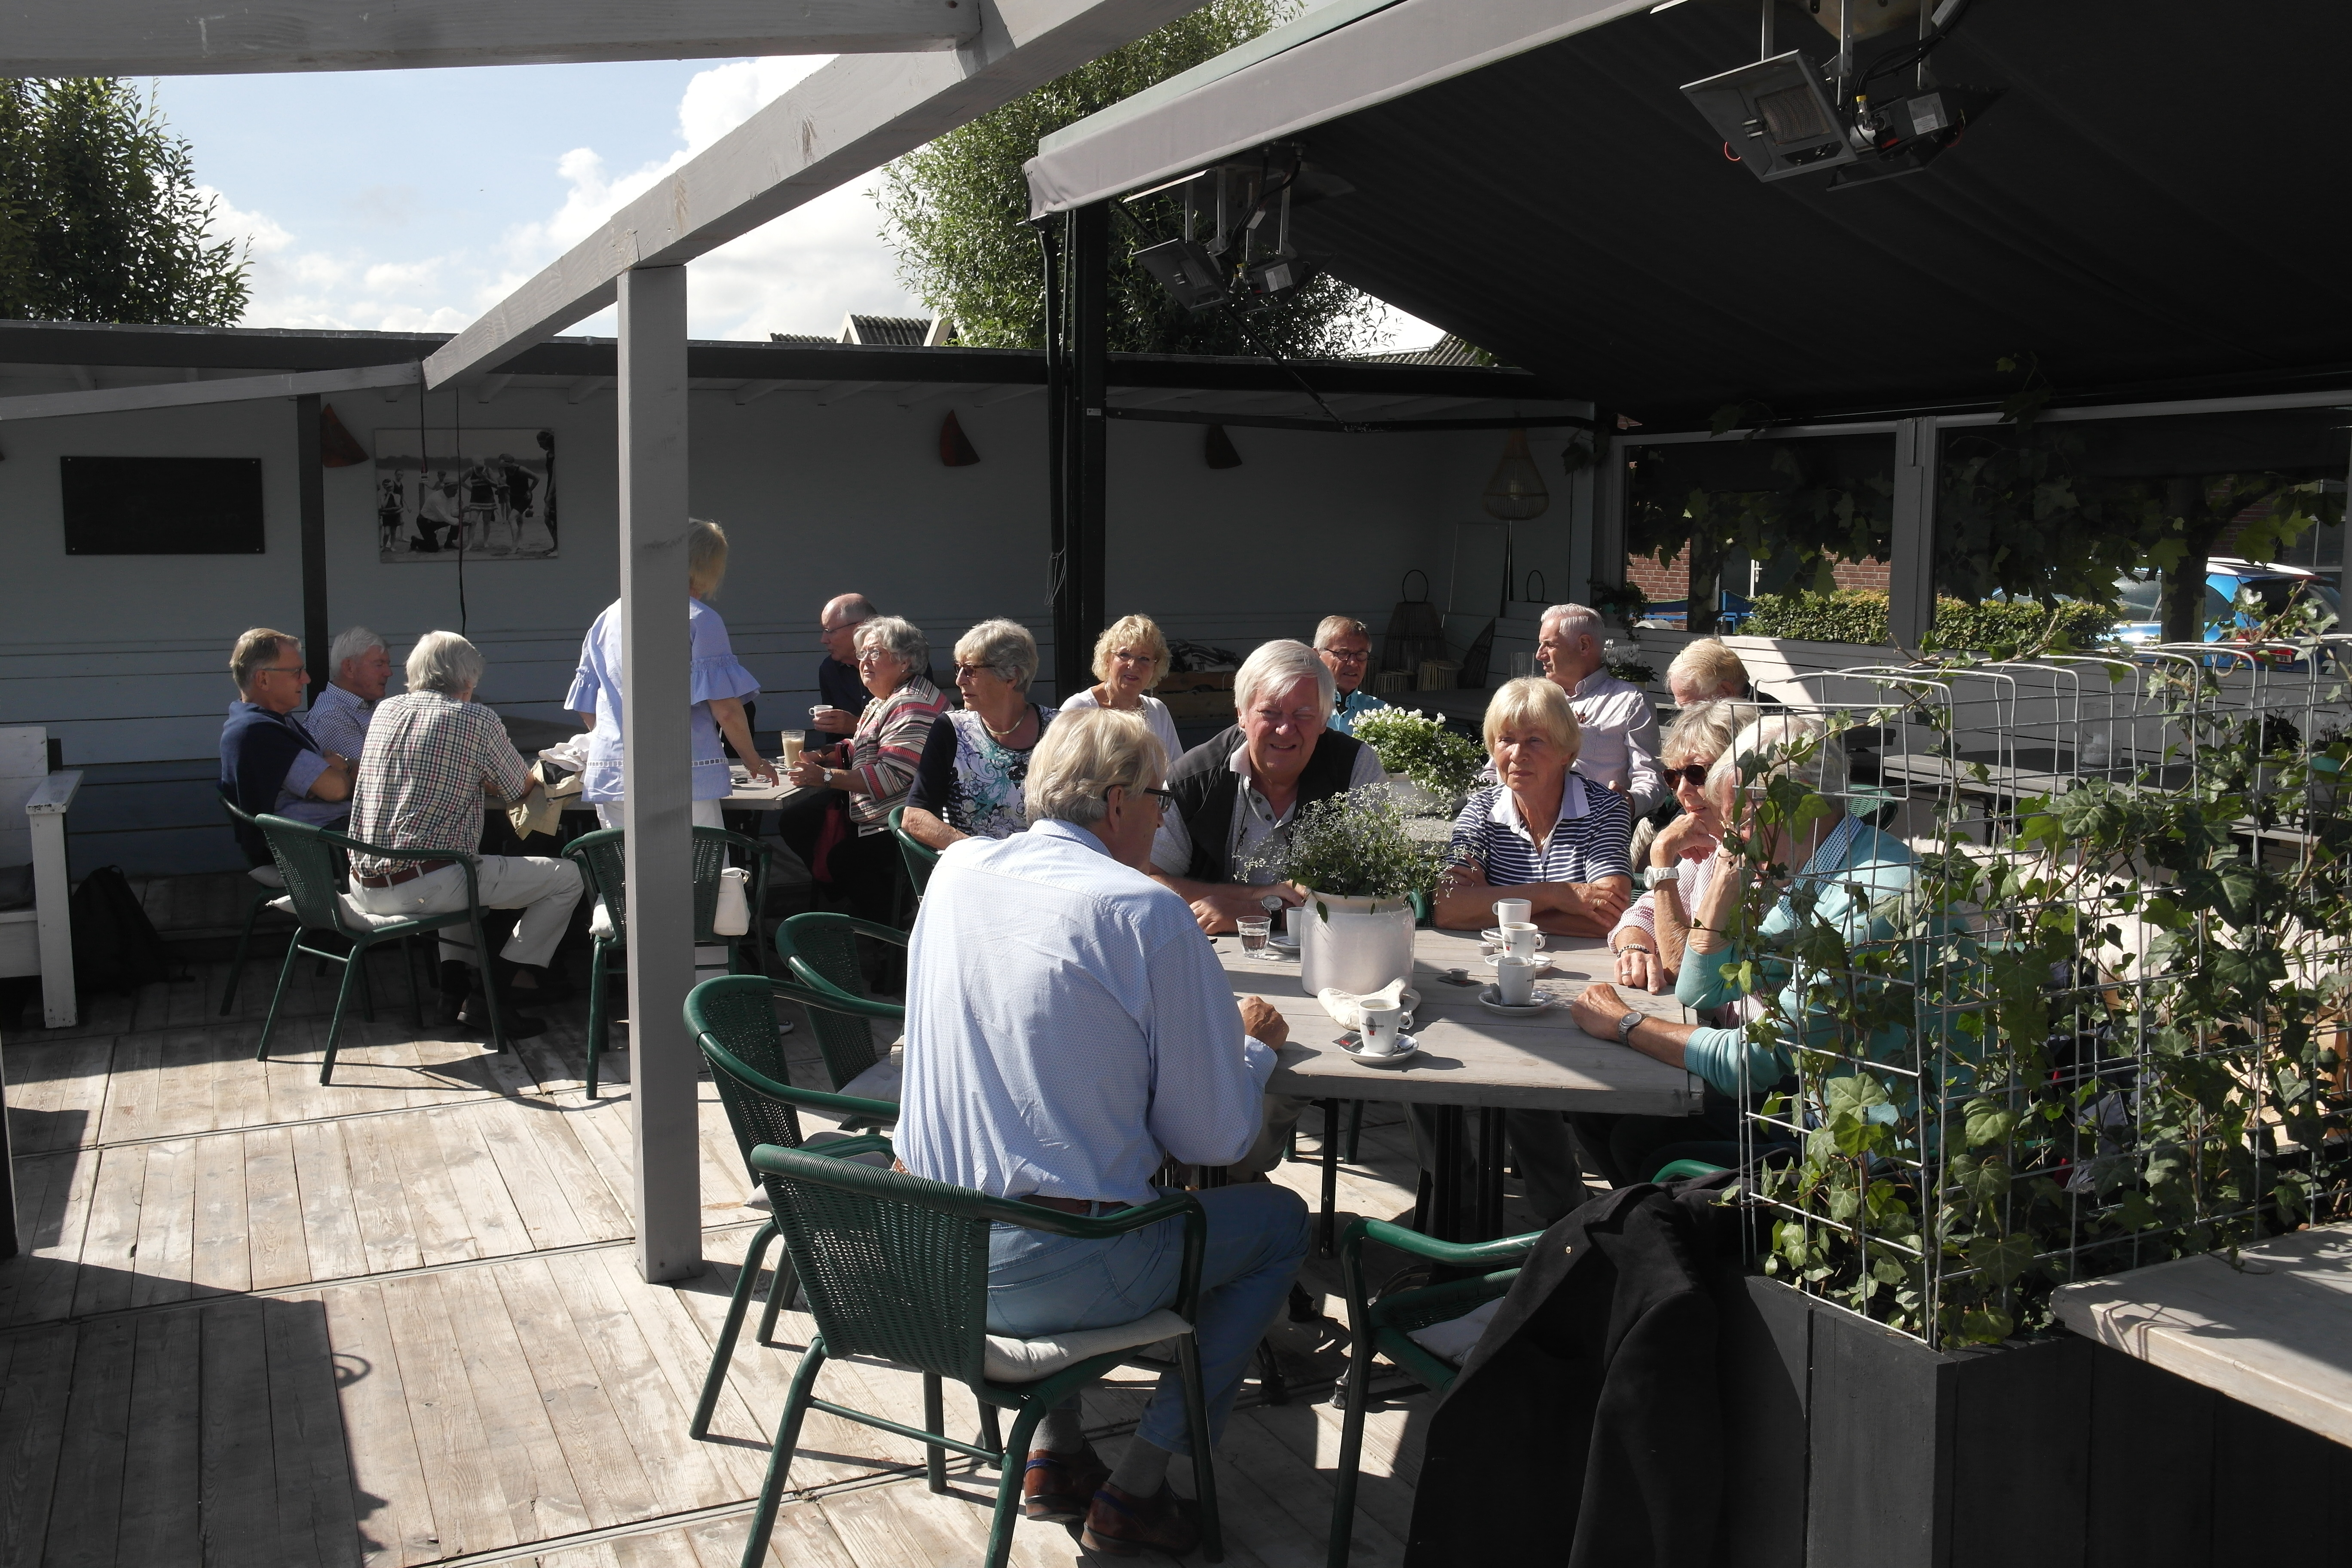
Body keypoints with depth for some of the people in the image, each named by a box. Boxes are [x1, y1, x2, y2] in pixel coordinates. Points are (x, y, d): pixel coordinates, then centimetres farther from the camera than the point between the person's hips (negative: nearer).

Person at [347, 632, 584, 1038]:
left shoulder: (385, 710, 12)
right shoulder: (475, 718, -6)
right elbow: (519, 790, 6)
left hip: (365, 885, 8)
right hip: (425, 887, -8)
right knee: (567, 877, 5)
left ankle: (455, 984, 25)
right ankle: (493, 993, 2)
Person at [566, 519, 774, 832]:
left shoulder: (607, 620, 13)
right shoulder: (698, 620, -5)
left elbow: (587, 709, 17)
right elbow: (727, 709, -8)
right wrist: (753, 760, 7)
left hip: (609, 779, 6)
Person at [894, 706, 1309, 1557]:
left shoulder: (956, 869, 4)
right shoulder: (1147, 912, -14)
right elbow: (1214, 1139, -10)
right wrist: (1255, 1045, 10)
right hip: (1060, 1275, -6)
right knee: (1281, 1220, 17)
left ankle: (1054, 1452, 30)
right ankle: (1135, 1488, 16)